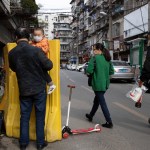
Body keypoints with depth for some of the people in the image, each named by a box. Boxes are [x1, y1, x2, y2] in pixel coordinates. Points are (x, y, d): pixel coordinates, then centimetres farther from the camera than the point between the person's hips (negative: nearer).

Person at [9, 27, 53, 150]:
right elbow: (49, 65, -10)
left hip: (24, 89, 3)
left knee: (24, 116, 13)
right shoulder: (36, 50, -17)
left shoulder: (12, 53, -3)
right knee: (40, 116, 9)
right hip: (39, 88, -3)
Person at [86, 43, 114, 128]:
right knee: (97, 100, 22)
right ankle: (91, 116, 39)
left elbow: (89, 71, -18)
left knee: (102, 103, -1)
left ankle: (109, 122, 1)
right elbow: (111, 71, 9)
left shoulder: (95, 58, -13)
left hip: (98, 84, -8)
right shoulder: (108, 59, 7)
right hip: (105, 84, 8)